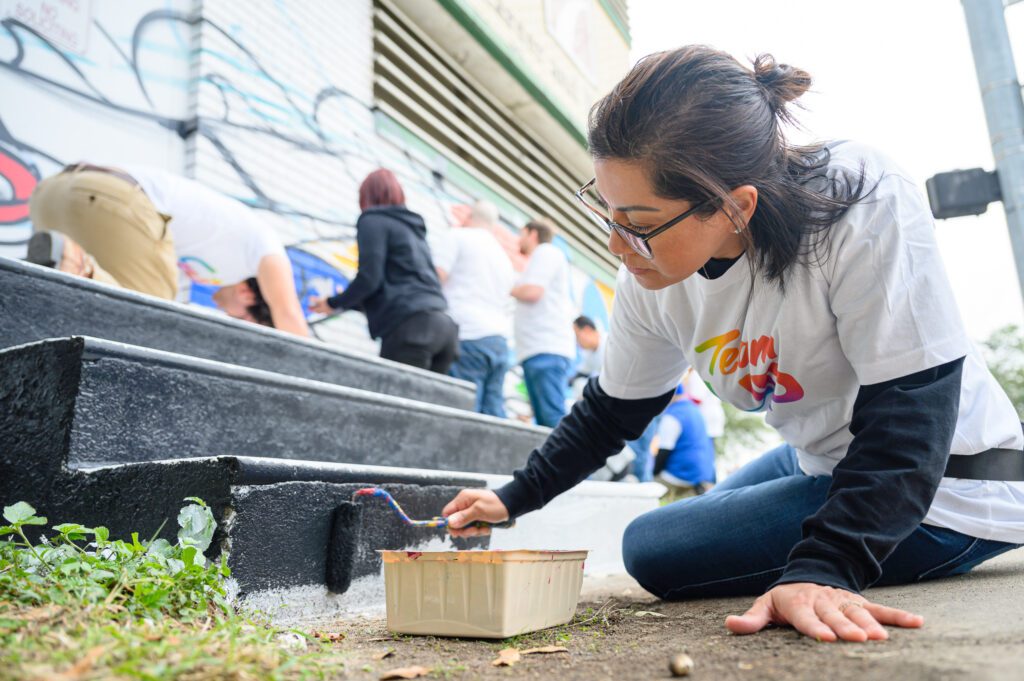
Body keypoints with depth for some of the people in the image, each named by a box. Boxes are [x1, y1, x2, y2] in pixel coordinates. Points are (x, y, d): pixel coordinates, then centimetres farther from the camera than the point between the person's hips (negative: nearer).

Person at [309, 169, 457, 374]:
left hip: (411, 328, -7)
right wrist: (346, 302, 41)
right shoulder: (413, 227, 28)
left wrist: (334, 303, 11)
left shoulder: (373, 220, 6)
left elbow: (369, 279, -6)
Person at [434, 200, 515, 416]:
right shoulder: (505, 260, 26)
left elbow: (437, 275, -5)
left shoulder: (459, 236, 6)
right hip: (499, 340, 7)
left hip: (466, 337, -6)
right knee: (493, 414, 3)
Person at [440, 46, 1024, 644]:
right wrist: (514, 498, 1)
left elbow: (908, 413, -29)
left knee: (652, 547, -15)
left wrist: (822, 569, -39)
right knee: (669, 531, 22)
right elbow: (614, 410, 2)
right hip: (821, 458, 7)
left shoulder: (868, 206, -30)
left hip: (946, 479, -6)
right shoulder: (651, 280, -12)